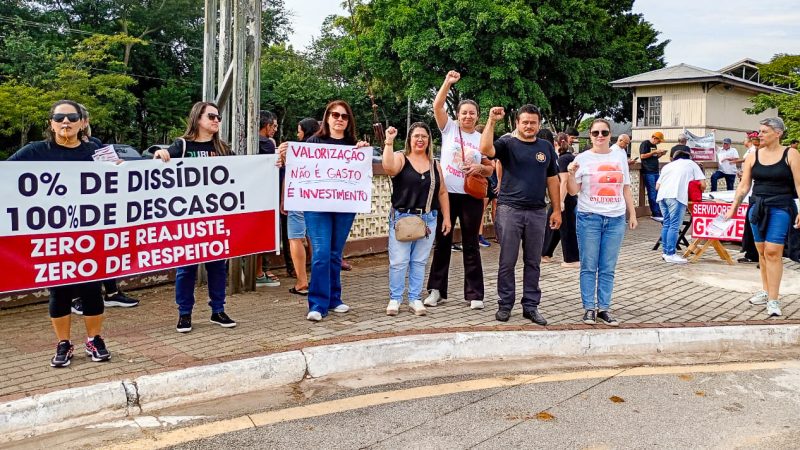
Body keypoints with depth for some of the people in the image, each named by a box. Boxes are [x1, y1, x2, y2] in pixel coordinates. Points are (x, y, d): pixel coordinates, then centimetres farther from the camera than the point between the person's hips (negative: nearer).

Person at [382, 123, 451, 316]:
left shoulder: (434, 165, 13)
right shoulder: (401, 158, 0)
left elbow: (442, 193, 14)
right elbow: (388, 167, -24)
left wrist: (446, 217, 10)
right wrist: (389, 142, -27)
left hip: (428, 219, 4)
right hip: (401, 218, -3)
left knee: (419, 262, 8)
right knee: (398, 262, -2)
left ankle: (415, 299, 16)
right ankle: (395, 299, 10)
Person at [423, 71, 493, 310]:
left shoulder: (482, 139, 7)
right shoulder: (449, 128, 3)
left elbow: (489, 169, 12)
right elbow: (437, 106, -10)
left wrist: (480, 168, -10)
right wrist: (447, 83, -18)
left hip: (471, 196, 1)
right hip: (446, 194, -1)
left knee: (471, 245, 5)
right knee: (442, 242, 6)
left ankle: (474, 293, 11)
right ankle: (436, 290, 16)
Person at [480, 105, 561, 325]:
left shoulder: (546, 147, 11)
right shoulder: (508, 143, 0)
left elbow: (552, 179, 14)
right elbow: (485, 149, -21)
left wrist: (557, 209, 10)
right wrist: (492, 121, -25)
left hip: (537, 212, 3)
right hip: (509, 209, -3)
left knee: (533, 262, 9)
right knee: (507, 262, 3)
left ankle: (531, 306, 19)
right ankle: (505, 305, 15)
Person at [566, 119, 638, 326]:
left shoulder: (619, 157, 10)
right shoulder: (582, 159, 1)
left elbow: (626, 189, 15)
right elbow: (573, 191, -1)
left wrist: (632, 214, 12)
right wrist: (571, 174, -19)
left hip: (616, 219, 3)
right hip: (589, 218, -2)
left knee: (608, 268, 6)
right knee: (589, 267, 1)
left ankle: (604, 308, 13)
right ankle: (589, 308, 9)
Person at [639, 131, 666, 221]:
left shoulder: (654, 145, 20)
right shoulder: (645, 144, -5)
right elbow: (642, 156, -15)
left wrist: (660, 154, 9)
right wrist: (654, 152, -15)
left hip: (655, 172, 9)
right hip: (648, 172, -9)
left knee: (658, 193, 7)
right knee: (652, 193, -7)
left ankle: (657, 213, 12)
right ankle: (656, 214, -5)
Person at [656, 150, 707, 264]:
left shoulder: (668, 165, 30)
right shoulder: (691, 164, 20)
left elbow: (657, 186, 22)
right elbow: (703, 185, 13)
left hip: (662, 195, 5)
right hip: (676, 196, -5)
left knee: (666, 224, 14)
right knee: (674, 226, -5)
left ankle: (666, 252, 19)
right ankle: (670, 254, -7)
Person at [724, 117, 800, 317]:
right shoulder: (753, 156, 7)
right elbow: (744, 186, 9)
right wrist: (733, 209, 4)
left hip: (780, 208, -4)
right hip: (757, 207, 4)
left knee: (773, 252, -11)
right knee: (762, 251, 9)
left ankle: (773, 300, -8)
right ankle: (766, 291, 23)